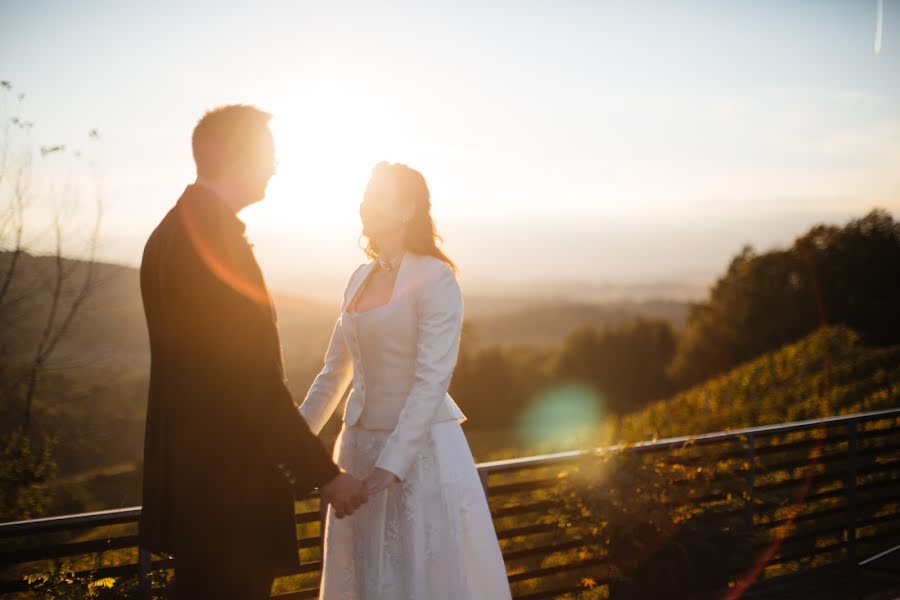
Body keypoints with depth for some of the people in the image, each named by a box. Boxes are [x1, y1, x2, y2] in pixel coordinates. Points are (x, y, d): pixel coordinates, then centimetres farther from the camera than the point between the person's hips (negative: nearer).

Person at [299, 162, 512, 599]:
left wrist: (391, 463, -25)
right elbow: (334, 371, 15)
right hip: (361, 444, 7)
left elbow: (432, 381, -19)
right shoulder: (361, 278, 10)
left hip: (420, 447, -7)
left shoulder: (435, 278, -12)